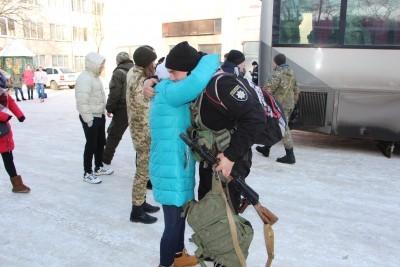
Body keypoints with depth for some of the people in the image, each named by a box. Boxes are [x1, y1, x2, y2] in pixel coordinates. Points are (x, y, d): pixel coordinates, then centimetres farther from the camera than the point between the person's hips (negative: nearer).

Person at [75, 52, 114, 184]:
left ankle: (98, 167, 33)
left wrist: (103, 112, 17)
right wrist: (89, 119, -24)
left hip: (99, 115, 10)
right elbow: (82, 102, -25)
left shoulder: (95, 76, 12)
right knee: (91, 144, -1)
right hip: (90, 118, -9)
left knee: (101, 142, 17)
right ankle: (87, 173, 11)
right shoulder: (84, 78, -20)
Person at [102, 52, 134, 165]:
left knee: (114, 134, 8)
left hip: (122, 109, -5)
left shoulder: (119, 73, -10)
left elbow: (114, 94, -15)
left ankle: (106, 158, 19)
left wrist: (109, 108, -5)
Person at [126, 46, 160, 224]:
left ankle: (141, 202, 33)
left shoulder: (133, 72, 5)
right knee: (143, 171, 1)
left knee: (144, 168, 19)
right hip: (144, 131, -10)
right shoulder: (142, 83, -23)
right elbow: (145, 114, -22)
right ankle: (137, 211, 14)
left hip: (137, 128, 10)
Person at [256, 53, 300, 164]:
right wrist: (293, 102, 27)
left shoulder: (278, 74, -16)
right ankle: (266, 149, 30)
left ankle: (290, 156, 1)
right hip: (289, 105, 9)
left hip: (280, 106, -9)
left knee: (283, 129, -4)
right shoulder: (291, 73, 13)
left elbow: (267, 89, -22)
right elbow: (296, 90, 20)